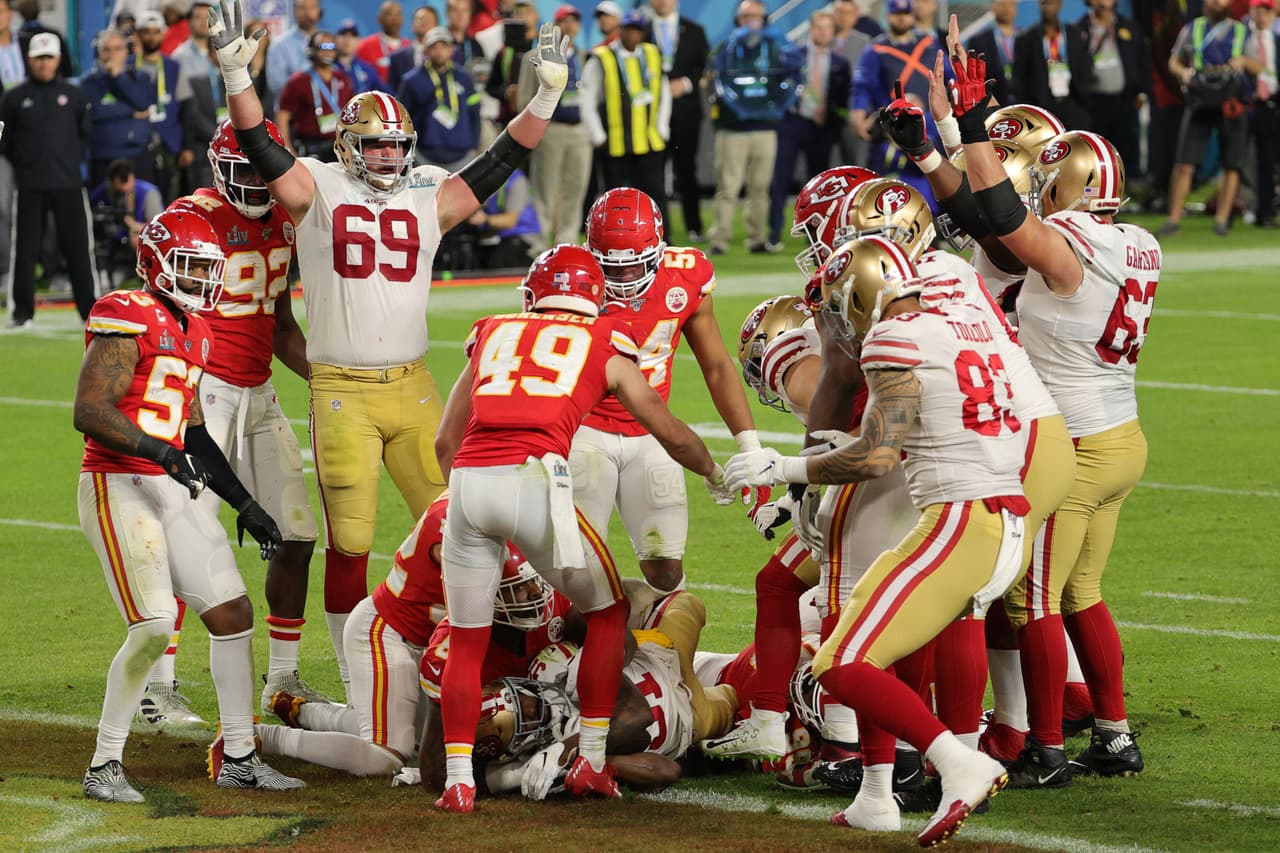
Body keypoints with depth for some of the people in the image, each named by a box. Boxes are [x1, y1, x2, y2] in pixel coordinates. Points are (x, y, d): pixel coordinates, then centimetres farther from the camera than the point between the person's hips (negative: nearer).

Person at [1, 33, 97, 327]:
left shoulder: (73, 95, 8)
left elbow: (86, 134, 15)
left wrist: (73, 158, 4)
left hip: (68, 183, 0)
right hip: (30, 186, 0)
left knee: (78, 247, 1)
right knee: (25, 249, -1)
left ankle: (89, 309, 7)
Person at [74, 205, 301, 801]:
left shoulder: (193, 334, 17)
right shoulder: (128, 320, -11)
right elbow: (89, 411, -19)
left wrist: (245, 505, 21)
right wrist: (158, 451, -30)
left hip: (171, 493, 9)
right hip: (117, 488, -9)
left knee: (233, 612, 6)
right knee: (154, 626, -17)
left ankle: (237, 757, 16)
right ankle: (104, 767, -5)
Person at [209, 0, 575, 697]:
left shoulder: (428, 201, 9)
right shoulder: (318, 191, 0)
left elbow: (500, 161, 8)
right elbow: (259, 148, -11)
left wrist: (546, 95, -2)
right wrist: (235, 75, -25)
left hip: (412, 386, 3)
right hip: (341, 394, -3)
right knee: (349, 542, -1)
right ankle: (354, 680, 8)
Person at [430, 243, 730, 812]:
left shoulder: (492, 334, 26)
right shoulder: (604, 346, 19)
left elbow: (446, 441, 29)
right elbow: (669, 431, 29)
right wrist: (714, 474, 48)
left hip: (469, 481, 3)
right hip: (534, 480, -3)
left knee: (466, 641, 17)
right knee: (607, 611, 20)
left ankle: (457, 780, 9)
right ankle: (591, 762, 19)